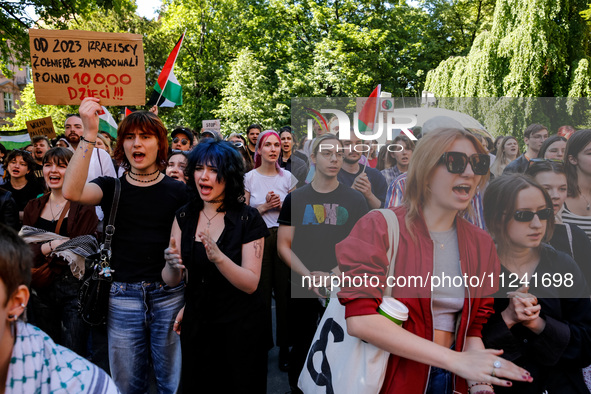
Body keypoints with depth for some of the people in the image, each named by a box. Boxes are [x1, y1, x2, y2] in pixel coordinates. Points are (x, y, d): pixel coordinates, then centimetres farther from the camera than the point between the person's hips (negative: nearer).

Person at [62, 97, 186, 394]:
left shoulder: (177, 191, 2)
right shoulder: (111, 188, 4)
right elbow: (72, 191, -17)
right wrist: (89, 134, -22)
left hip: (168, 295, -1)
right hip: (123, 296, 1)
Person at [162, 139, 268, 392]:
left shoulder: (248, 219, -15)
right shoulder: (184, 216, -3)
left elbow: (251, 284, -19)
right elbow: (171, 281, -4)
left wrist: (219, 257, -35)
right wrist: (172, 265, -27)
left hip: (240, 326, -4)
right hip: (196, 325, 4)